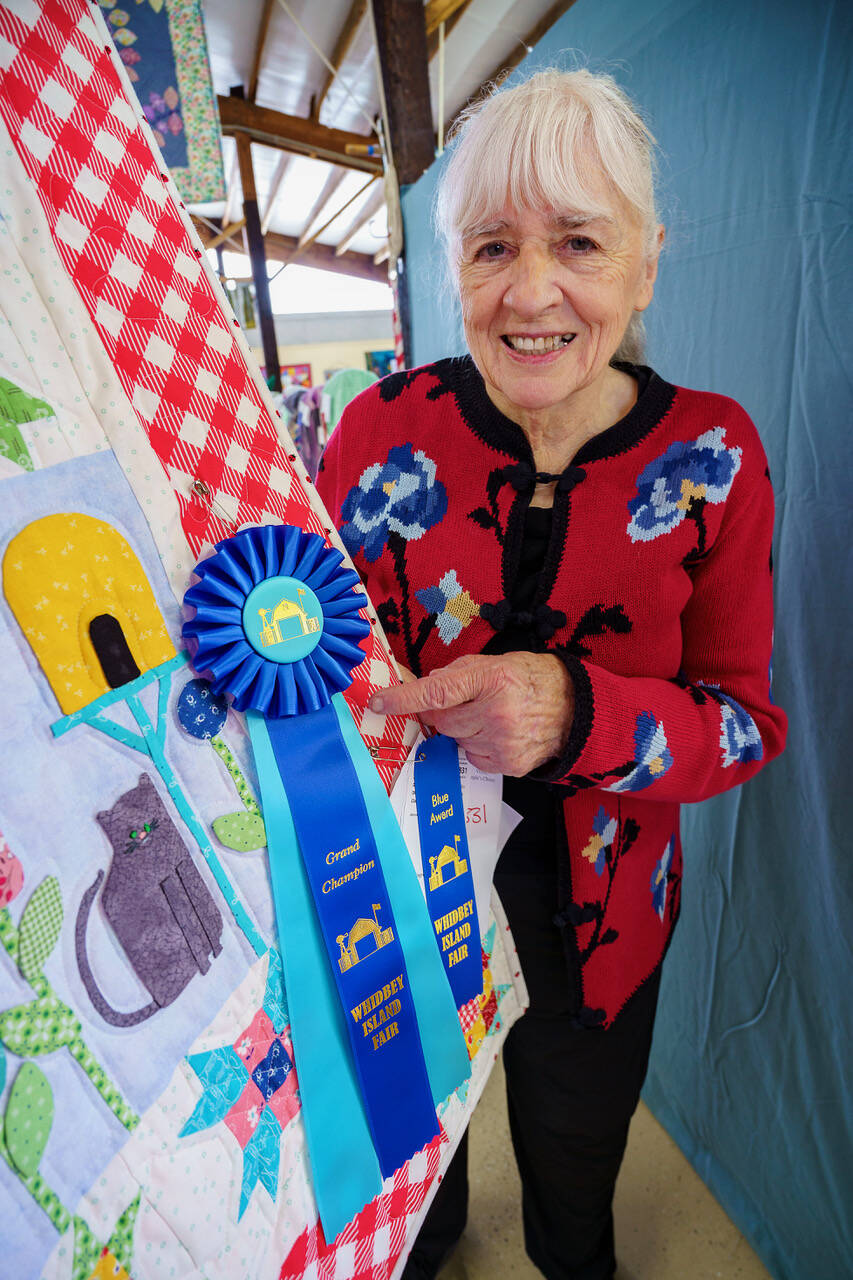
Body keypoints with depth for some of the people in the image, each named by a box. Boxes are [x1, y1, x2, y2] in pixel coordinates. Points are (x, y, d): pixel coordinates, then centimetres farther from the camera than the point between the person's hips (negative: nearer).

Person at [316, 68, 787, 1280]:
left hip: (594, 916, 0)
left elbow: (748, 717, -13)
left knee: (575, 1169, 32)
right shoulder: (386, 429, -15)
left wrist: (578, 716, -32)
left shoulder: (714, 455, -14)